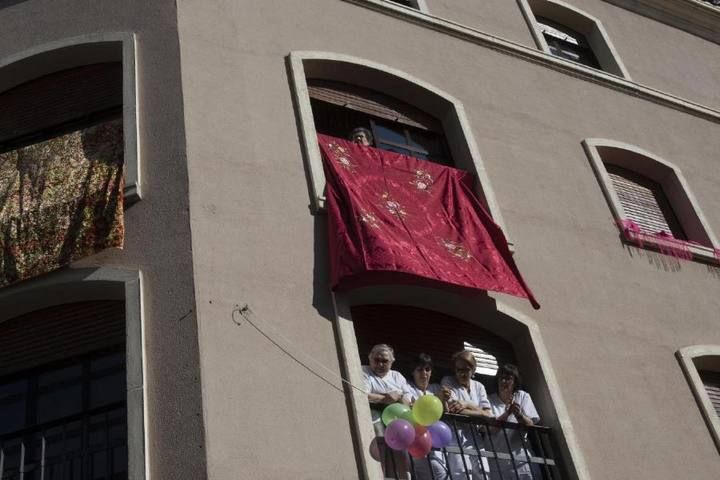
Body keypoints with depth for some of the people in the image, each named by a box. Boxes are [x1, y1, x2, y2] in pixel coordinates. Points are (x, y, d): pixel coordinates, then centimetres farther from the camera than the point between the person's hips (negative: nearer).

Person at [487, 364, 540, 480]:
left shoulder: (523, 396, 8)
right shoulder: (490, 400, 3)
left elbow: (530, 425, -2)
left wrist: (519, 415, -21)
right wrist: (506, 414, -24)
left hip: (520, 456, 1)